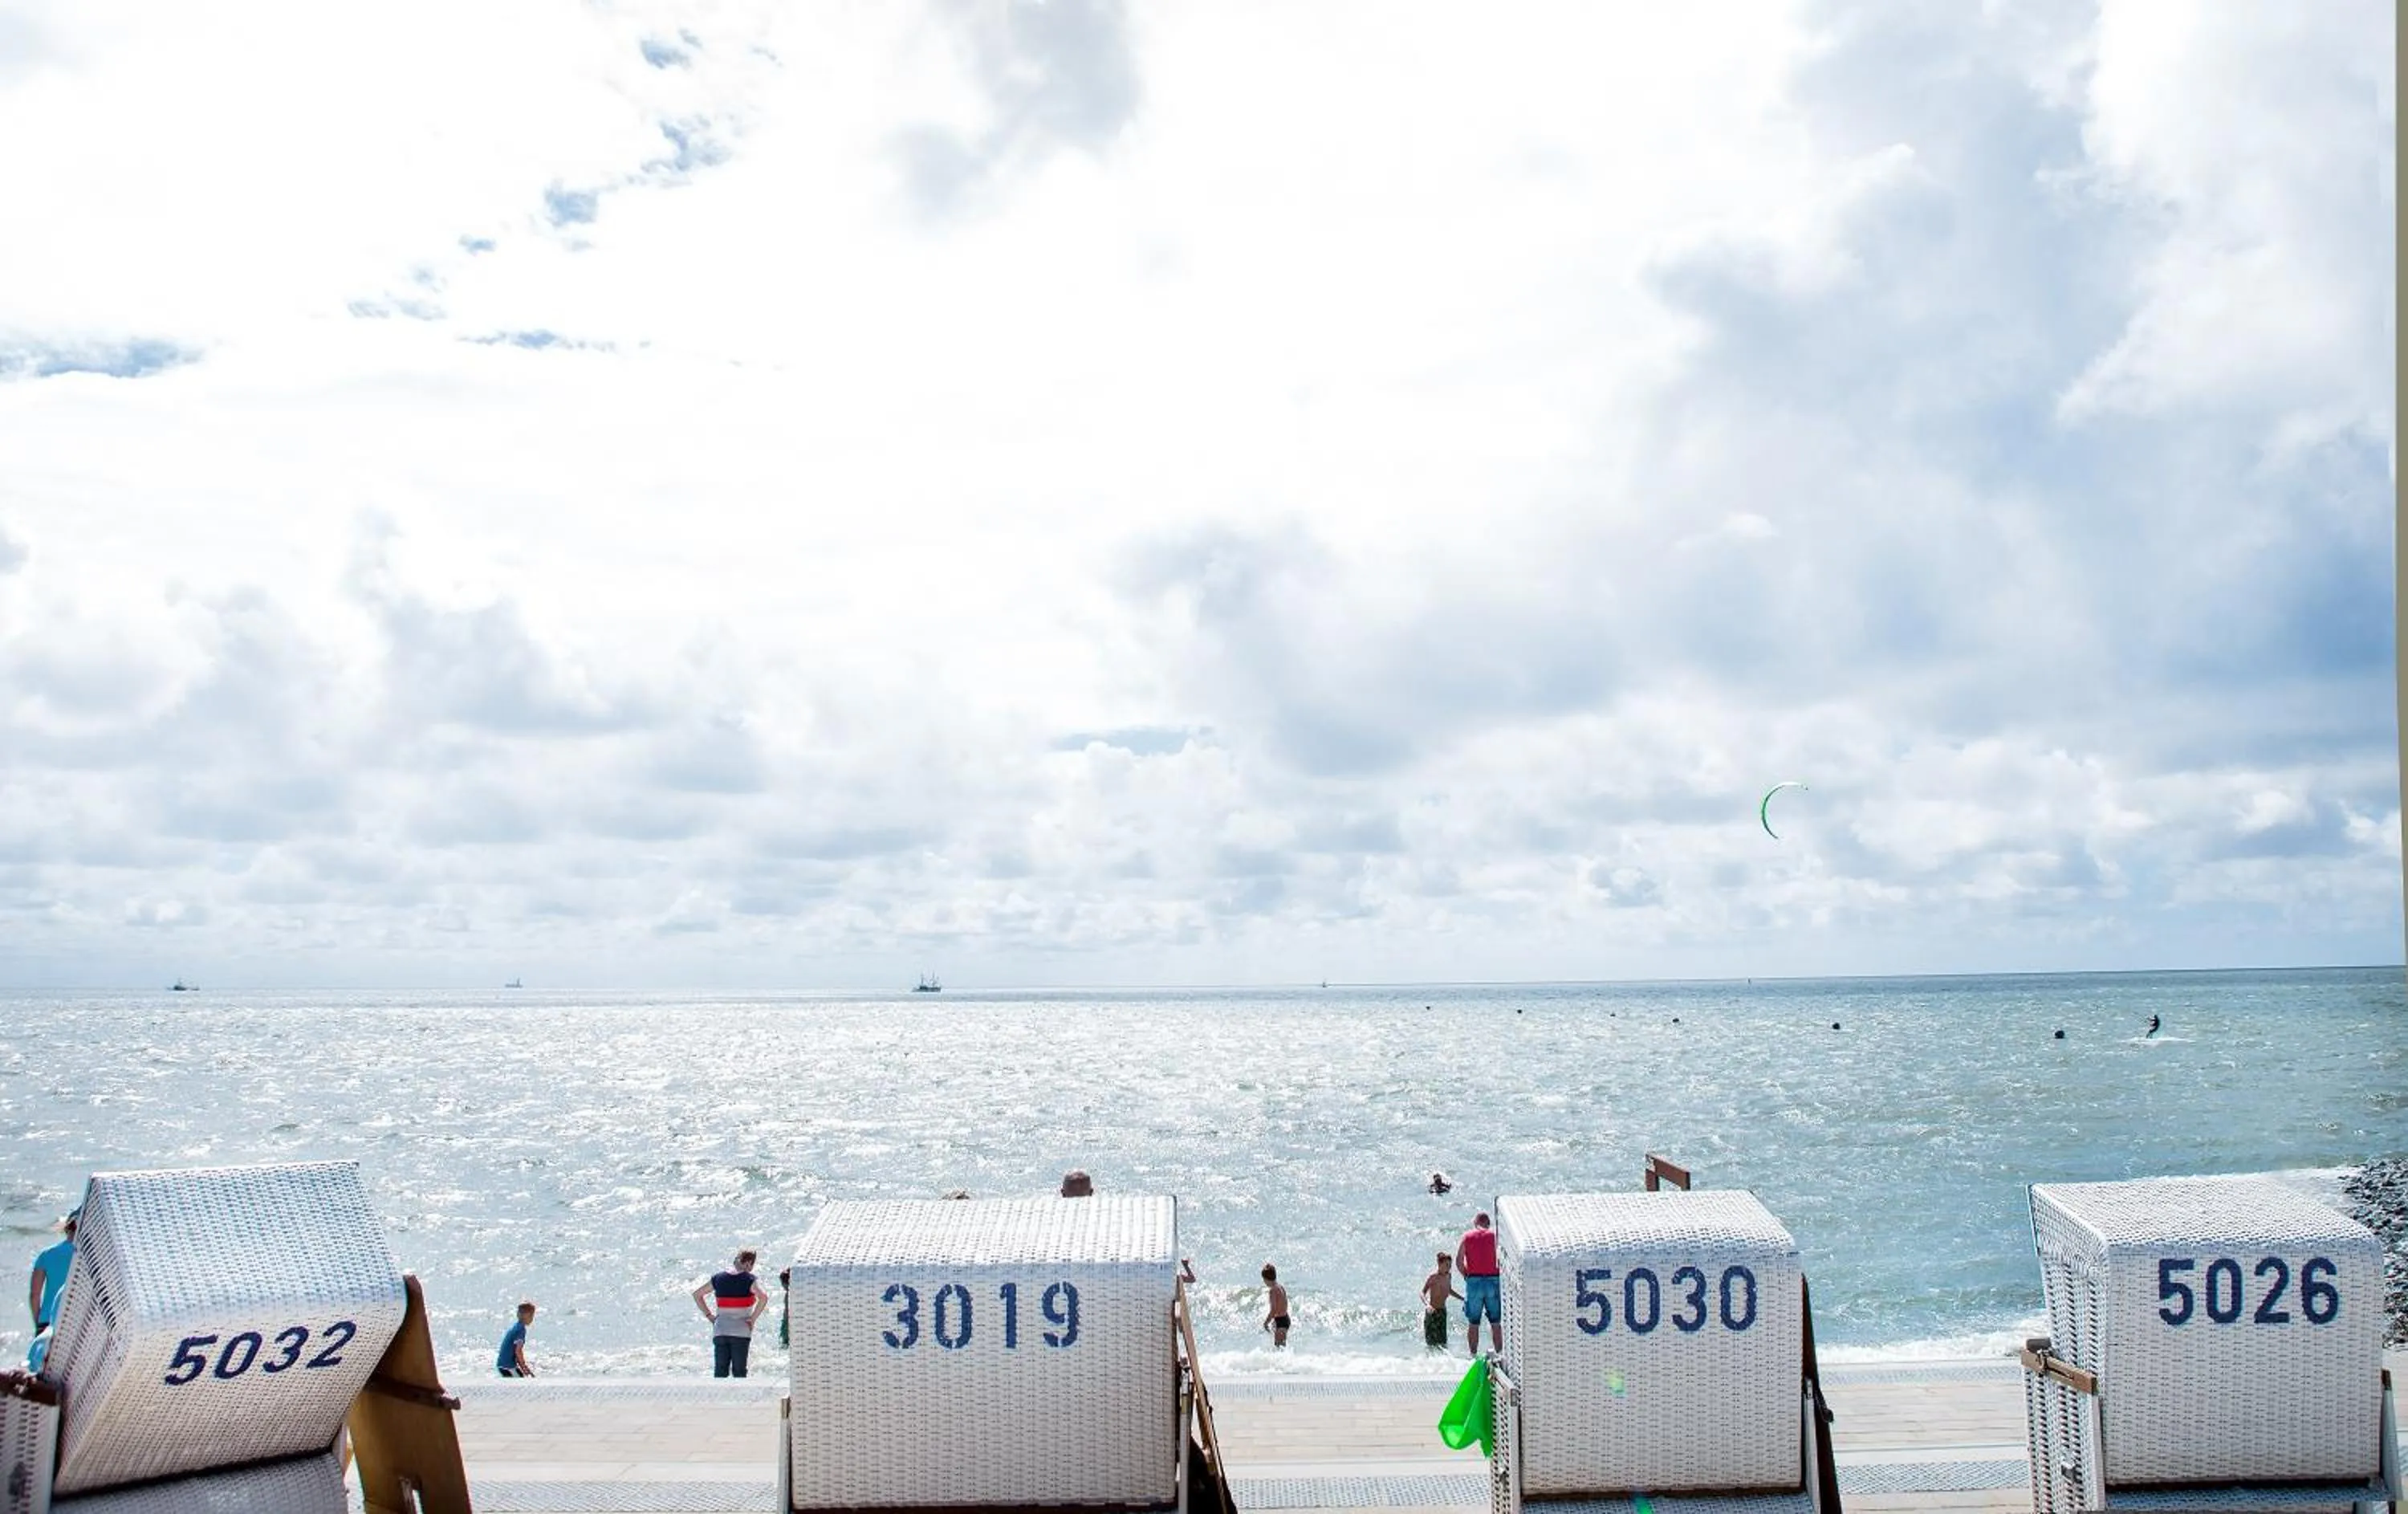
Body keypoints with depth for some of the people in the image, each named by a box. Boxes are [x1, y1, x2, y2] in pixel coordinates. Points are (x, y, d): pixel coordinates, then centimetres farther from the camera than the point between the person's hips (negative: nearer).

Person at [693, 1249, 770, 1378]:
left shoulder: (718, 1278, 8)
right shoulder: (750, 1279, -5)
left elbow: (697, 1294, 14)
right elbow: (763, 1297, -21)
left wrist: (709, 1315, 11)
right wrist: (753, 1319, -10)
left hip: (720, 1331, 3)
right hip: (741, 1332, -3)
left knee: (720, 1372, 6)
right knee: (739, 1372, 5)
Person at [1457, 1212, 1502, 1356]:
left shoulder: (1467, 1236, 4)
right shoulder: (1495, 1236, 3)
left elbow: (1458, 1261, -3)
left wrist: (1466, 1275, 9)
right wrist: (1498, 1274, 9)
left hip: (1474, 1280, 0)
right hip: (1493, 1280, 0)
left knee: (1474, 1324, 7)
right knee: (1496, 1323, 8)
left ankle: (1473, 1355, 8)